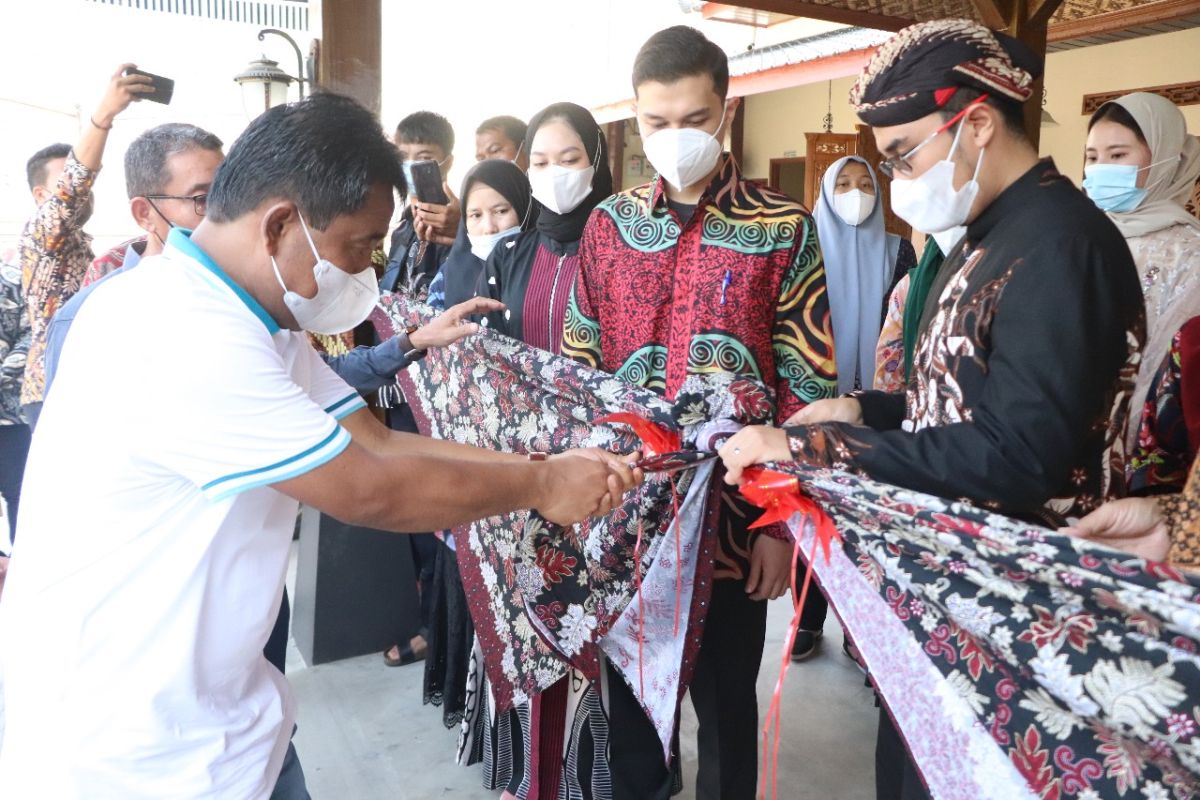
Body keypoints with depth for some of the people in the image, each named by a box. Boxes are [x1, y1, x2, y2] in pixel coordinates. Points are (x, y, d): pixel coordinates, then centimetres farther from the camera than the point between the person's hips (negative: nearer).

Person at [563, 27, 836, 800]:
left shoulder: (785, 230, -5)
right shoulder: (608, 225, 5)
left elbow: (808, 391, -6)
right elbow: (576, 371, 7)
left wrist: (783, 521, -9)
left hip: (733, 516, -3)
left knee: (725, 699, 15)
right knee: (627, 687, 19)